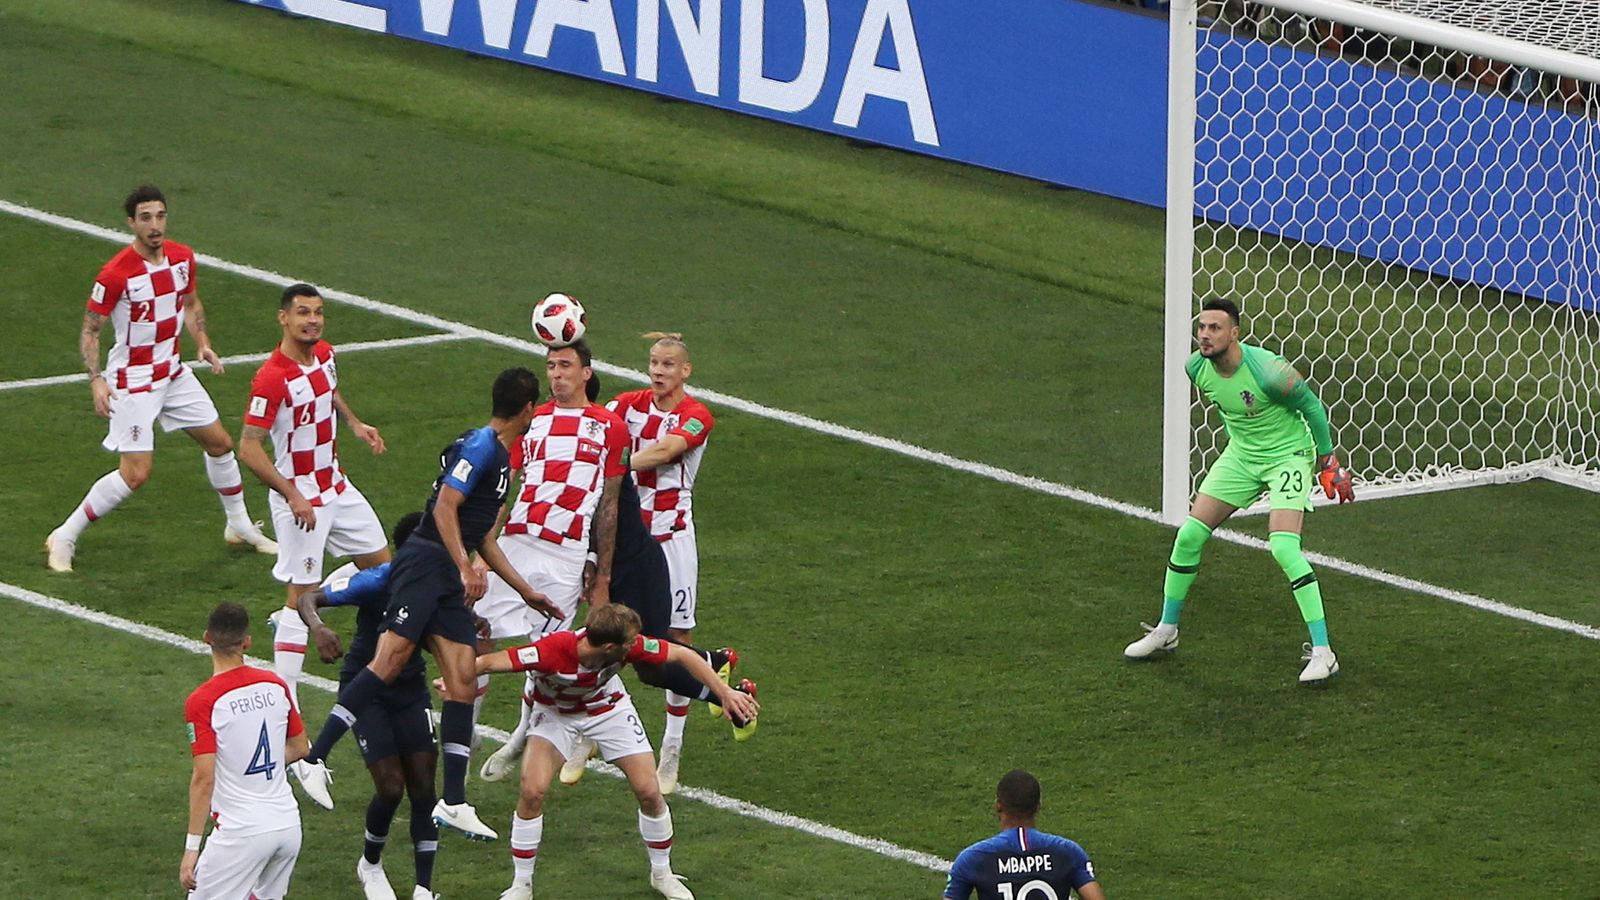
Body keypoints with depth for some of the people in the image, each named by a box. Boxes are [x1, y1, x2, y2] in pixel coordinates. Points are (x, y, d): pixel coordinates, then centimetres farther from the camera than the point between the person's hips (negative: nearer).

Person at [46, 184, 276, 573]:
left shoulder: (182, 257, -3)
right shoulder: (115, 274, -23)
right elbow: (90, 329, -13)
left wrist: (203, 345, 1)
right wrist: (97, 380, -23)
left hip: (174, 372, 7)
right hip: (133, 380, -7)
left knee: (219, 443, 15)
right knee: (135, 474, -13)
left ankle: (240, 526, 36)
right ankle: (64, 538, 0)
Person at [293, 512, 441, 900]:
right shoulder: (377, 582, -24)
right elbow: (309, 597, -24)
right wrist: (316, 627, -47)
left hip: (411, 688, 4)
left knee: (423, 786, -3)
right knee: (391, 786, -10)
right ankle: (370, 865, 20)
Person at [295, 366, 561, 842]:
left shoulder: (501, 458, 23)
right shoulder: (480, 447, -7)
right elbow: (445, 507, -17)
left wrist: (527, 592, 34)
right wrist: (466, 569, -23)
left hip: (449, 580, 9)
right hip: (425, 563, -9)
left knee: (462, 679, 2)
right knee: (391, 659, -20)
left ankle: (453, 802, 2)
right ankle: (315, 755, -20)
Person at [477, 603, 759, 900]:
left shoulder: (630, 646, -31)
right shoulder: (553, 650, -41)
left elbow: (682, 655, -16)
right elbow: (489, 662, -40)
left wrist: (725, 693, -16)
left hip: (608, 708, 2)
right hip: (555, 714, -2)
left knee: (649, 792, -5)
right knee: (532, 791, -20)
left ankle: (662, 875, 20)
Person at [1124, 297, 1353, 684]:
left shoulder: (1267, 371, -29)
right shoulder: (1197, 368, -10)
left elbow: (1312, 406, -13)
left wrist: (1329, 463, -6)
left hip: (1288, 456, -6)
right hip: (1239, 455, 6)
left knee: (1283, 547, -23)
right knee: (1189, 535, 0)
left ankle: (1323, 652, -19)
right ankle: (1166, 631, 20)